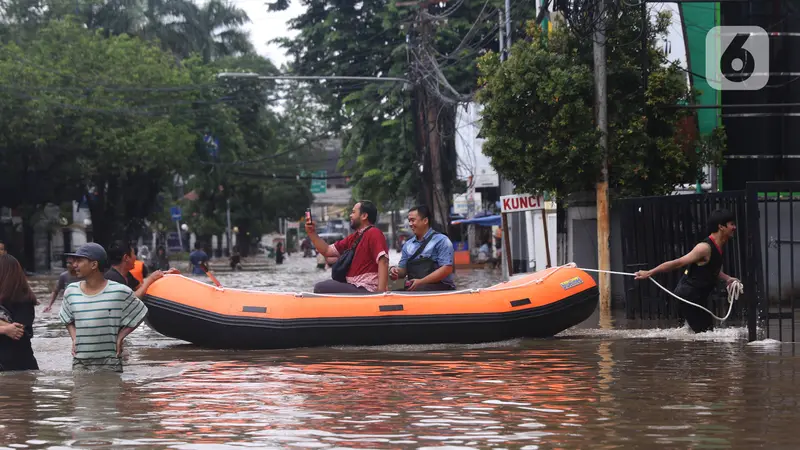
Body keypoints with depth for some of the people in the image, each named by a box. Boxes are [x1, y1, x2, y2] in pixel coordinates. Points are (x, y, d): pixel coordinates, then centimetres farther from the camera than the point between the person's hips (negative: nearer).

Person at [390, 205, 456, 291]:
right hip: (413, 289, 5)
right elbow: (403, 270, 22)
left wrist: (421, 282, -16)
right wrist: (396, 272, -3)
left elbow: (447, 269, -10)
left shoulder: (441, 241, -1)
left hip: (439, 288, -5)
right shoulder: (408, 245, 18)